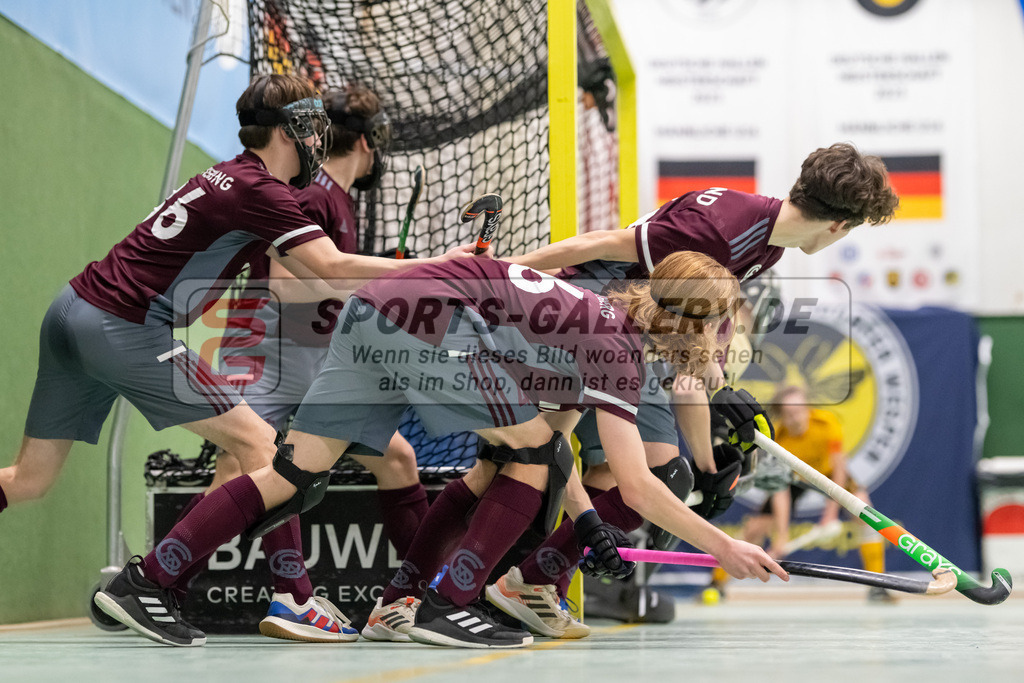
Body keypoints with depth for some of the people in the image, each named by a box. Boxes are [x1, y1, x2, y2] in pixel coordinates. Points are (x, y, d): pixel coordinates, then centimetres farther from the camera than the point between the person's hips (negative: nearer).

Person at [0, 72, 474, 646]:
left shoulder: (229, 178, 19)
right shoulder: (260, 189, -9)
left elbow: (296, 283, 24)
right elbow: (332, 267, -19)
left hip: (73, 310, 9)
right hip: (122, 329, -9)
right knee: (259, 443, -4)